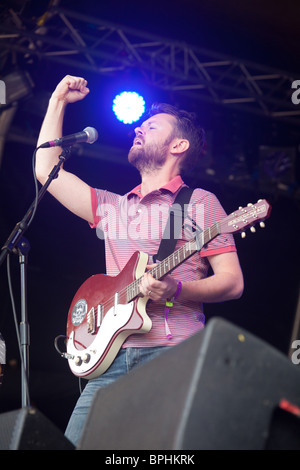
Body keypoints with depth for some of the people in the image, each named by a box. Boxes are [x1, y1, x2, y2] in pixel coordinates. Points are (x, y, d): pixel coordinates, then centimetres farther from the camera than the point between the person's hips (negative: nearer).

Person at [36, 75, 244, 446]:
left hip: (172, 353, -5)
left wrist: (176, 290, -19)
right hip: (112, 356, 6)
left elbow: (232, 282, -1)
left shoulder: (198, 203, 6)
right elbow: (47, 170, 24)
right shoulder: (112, 206, 24)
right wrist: (58, 102, 27)